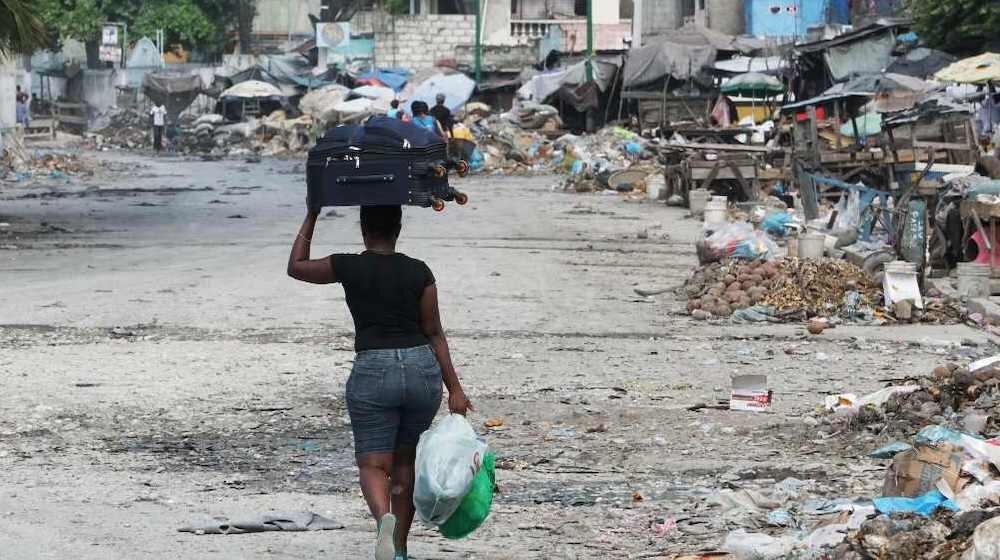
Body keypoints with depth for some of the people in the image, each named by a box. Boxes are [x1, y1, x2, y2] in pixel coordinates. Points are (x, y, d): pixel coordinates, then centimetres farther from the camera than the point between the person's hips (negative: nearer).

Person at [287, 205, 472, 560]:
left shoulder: (348, 268, -3)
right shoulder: (419, 273, 2)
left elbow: (296, 267, 13)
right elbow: (434, 334, 1)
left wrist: (312, 216, 19)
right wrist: (455, 390, 3)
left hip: (373, 372, -2)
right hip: (423, 370, 2)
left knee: (373, 466, 0)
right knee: (405, 461, 17)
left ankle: (384, 518, -32)